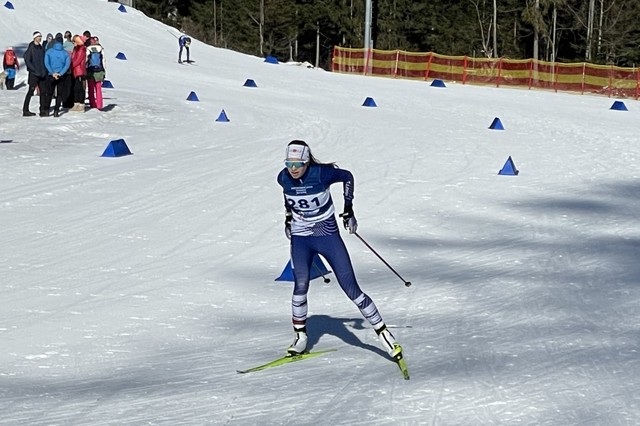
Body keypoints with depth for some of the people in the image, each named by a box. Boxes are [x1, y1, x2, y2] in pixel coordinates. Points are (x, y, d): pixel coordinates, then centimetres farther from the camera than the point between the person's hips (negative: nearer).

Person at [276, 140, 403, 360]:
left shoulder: (321, 174, -22)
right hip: (300, 238, 3)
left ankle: (382, 331, 2)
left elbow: (347, 177, -3)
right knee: (301, 285, -12)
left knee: (351, 288, -7)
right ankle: (300, 336, 7)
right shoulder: (284, 178, -10)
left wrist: (348, 210, -3)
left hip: (328, 235, -3)